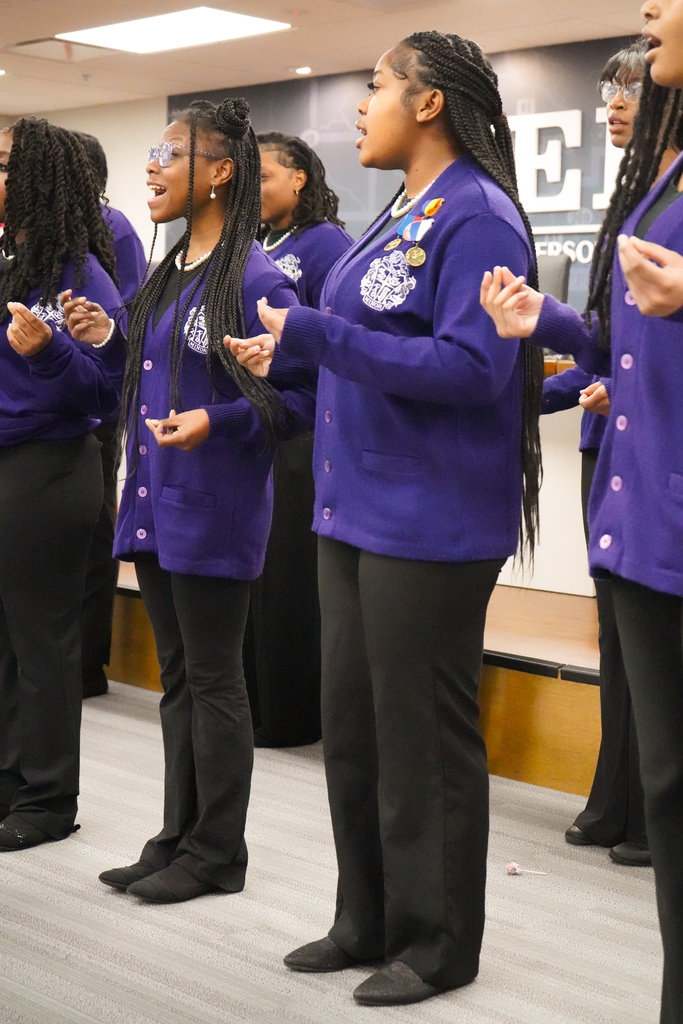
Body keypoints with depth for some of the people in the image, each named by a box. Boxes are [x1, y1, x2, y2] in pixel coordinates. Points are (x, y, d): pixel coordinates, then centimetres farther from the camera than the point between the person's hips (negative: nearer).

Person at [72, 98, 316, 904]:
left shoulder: (254, 279, -12)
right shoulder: (167, 276, 14)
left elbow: (302, 394, -15)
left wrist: (215, 423, -25)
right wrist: (105, 340, 6)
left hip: (215, 512, -8)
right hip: (154, 505, 8)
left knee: (213, 680, 2)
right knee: (176, 678, 15)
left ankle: (216, 854, 14)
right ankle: (177, 838, 26)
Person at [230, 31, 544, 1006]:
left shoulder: (478, 216, -13)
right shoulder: (400, 214, 15)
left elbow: (475, 368, -23)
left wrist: (317, 335, -22)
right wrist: (292, 349, 16)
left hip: (429, 520, -9)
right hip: (356, 510, 9)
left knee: (425, 736, 2)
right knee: (353, 724, 14)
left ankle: (438, 943, 18)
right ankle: (369, 920, 29)